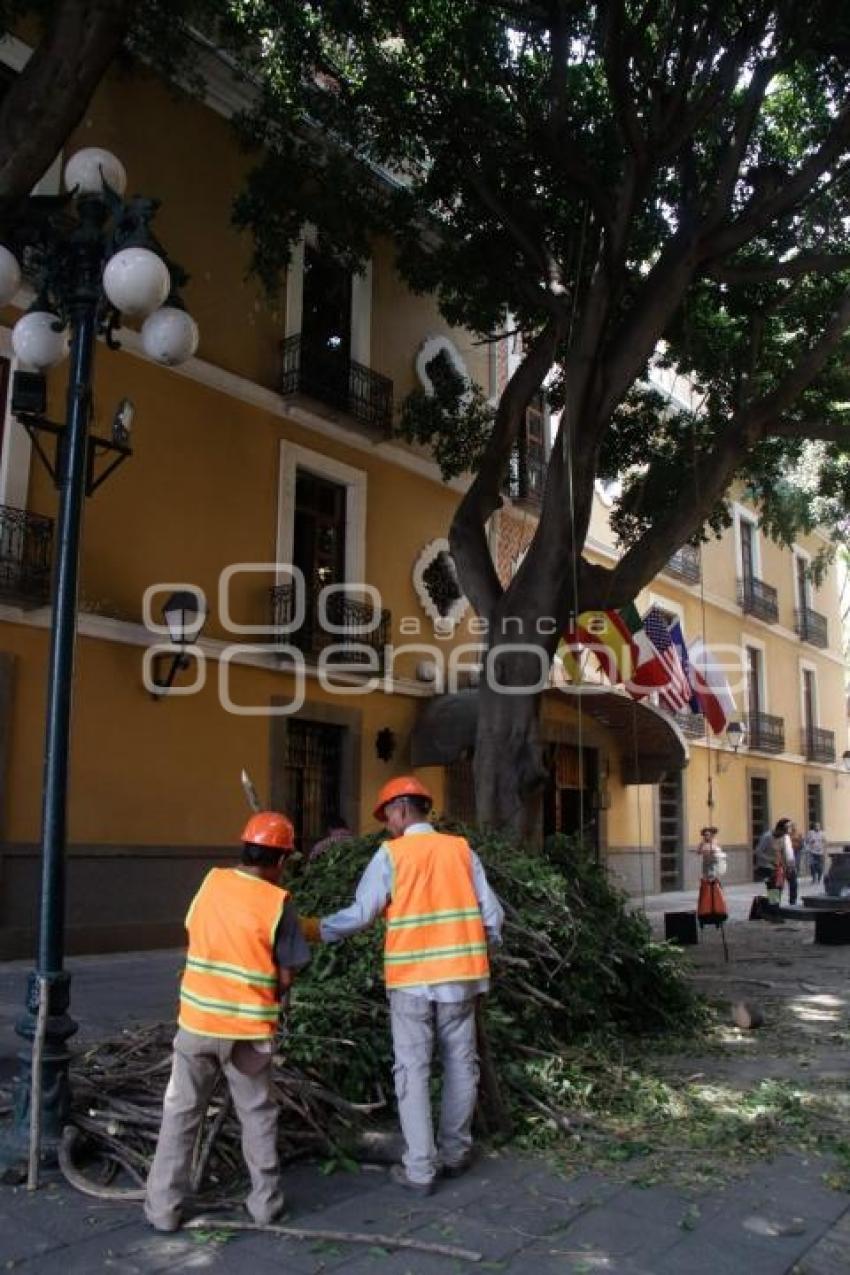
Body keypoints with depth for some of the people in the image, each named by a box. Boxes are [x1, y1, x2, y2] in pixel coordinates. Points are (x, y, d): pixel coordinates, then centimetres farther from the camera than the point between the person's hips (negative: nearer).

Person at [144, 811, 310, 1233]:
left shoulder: (212, 881, -3)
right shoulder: (278, 901, -13)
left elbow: (196, 933, 8)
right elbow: (285, 976, -9)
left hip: (197, 1020, 2)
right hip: (250, 1028, -2)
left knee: (180, 1114, 14)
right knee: (257, 1115, 16)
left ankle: (164, 1208, 17)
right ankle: (265, 1202, 23)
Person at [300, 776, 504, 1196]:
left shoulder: (391, 853, -7)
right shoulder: (461, 848, 3)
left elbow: (361, 913, -10)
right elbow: (491, 913, 4)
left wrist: (317, 928, 3)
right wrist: (484, 947, 21)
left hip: (411, 978, -3)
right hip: (459, 975, 3)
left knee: (413, 1071, 5)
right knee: (460, 1064, 15)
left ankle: (419, 1169, 6)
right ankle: (455, 1152, 26)